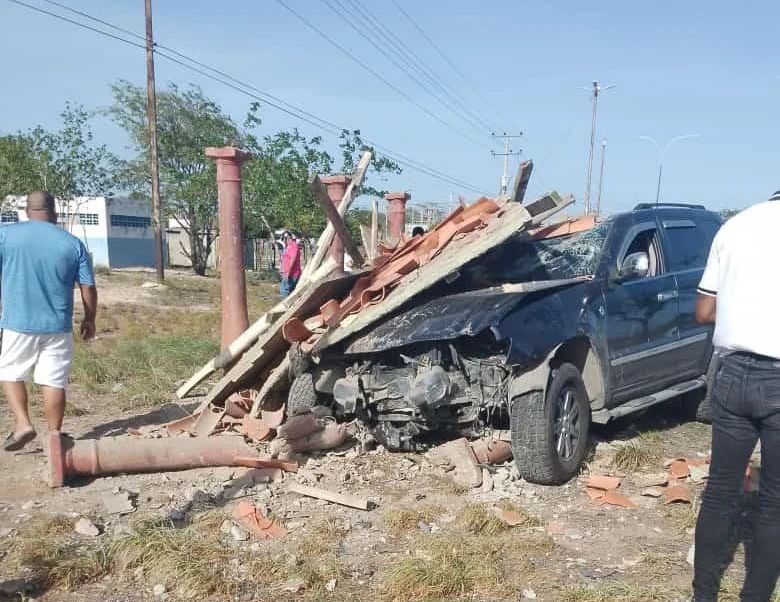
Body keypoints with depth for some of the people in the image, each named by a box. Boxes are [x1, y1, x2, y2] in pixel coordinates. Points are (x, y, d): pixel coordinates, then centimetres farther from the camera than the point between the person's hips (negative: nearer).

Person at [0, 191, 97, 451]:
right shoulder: (72, 243, 0)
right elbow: (88, 288, 2)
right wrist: (89, 319, 14)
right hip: (58, 326, 1)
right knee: (54, 382, 6)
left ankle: (22, 424, 6)